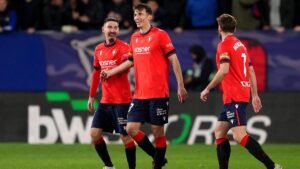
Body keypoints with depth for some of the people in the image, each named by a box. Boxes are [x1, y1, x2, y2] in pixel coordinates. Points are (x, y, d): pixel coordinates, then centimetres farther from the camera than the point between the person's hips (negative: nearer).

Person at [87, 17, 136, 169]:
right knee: (95, 133, 1)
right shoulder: (99, 49, 12)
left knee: (125, 135, -6)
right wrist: (91, 97, 21)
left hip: (121, 100, -6)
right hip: (105, 100, 6)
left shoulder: (124, 47, -8)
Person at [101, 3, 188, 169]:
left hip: (158, 93, -6)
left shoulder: (160, 35, -6)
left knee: (157, 131, -3)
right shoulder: (134, 38, 12)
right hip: (139, 94, 6)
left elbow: (174, 60, -7)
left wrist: (180, 86, -11)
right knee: (131, 128, -2)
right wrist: (110, 72, 20)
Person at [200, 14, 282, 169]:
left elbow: (224, 70, -22)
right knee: (219, 132, 14)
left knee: (240, 135, -16)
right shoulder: (240, 45, 17)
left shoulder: (224, 45, -9)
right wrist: (255, 95, 20)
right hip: (243, 94, 9)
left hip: (233, 96, -9)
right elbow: (251, 71, 18)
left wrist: (208, 89, -14)